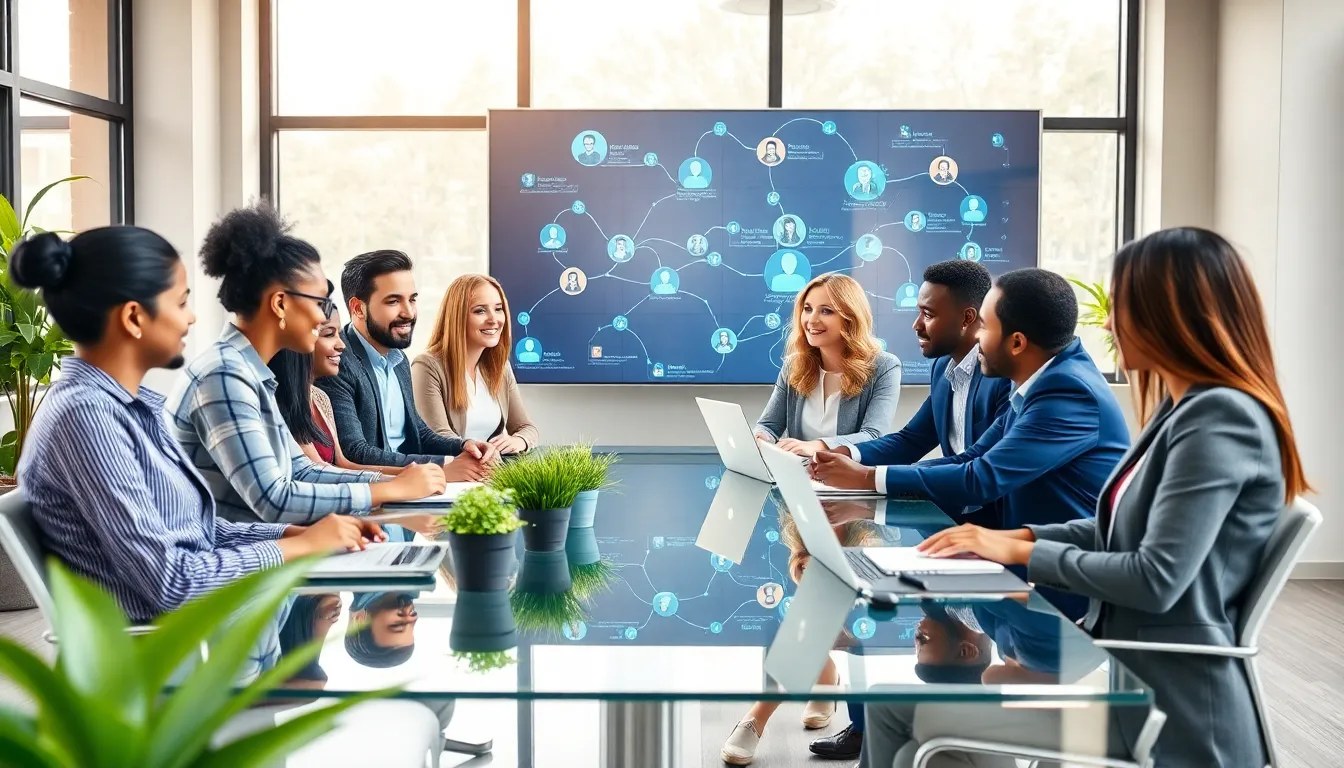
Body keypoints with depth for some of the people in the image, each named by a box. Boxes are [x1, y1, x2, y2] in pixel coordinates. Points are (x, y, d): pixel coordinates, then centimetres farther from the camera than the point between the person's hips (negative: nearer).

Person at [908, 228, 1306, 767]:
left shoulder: (1221, 419, -20)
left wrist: (1022, 553, -14)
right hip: (1130, 670, 9)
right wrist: (1020, 535, 4)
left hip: (1173, 707, -9)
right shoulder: (1184, 409, 12)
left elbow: (1156, 579, -25)